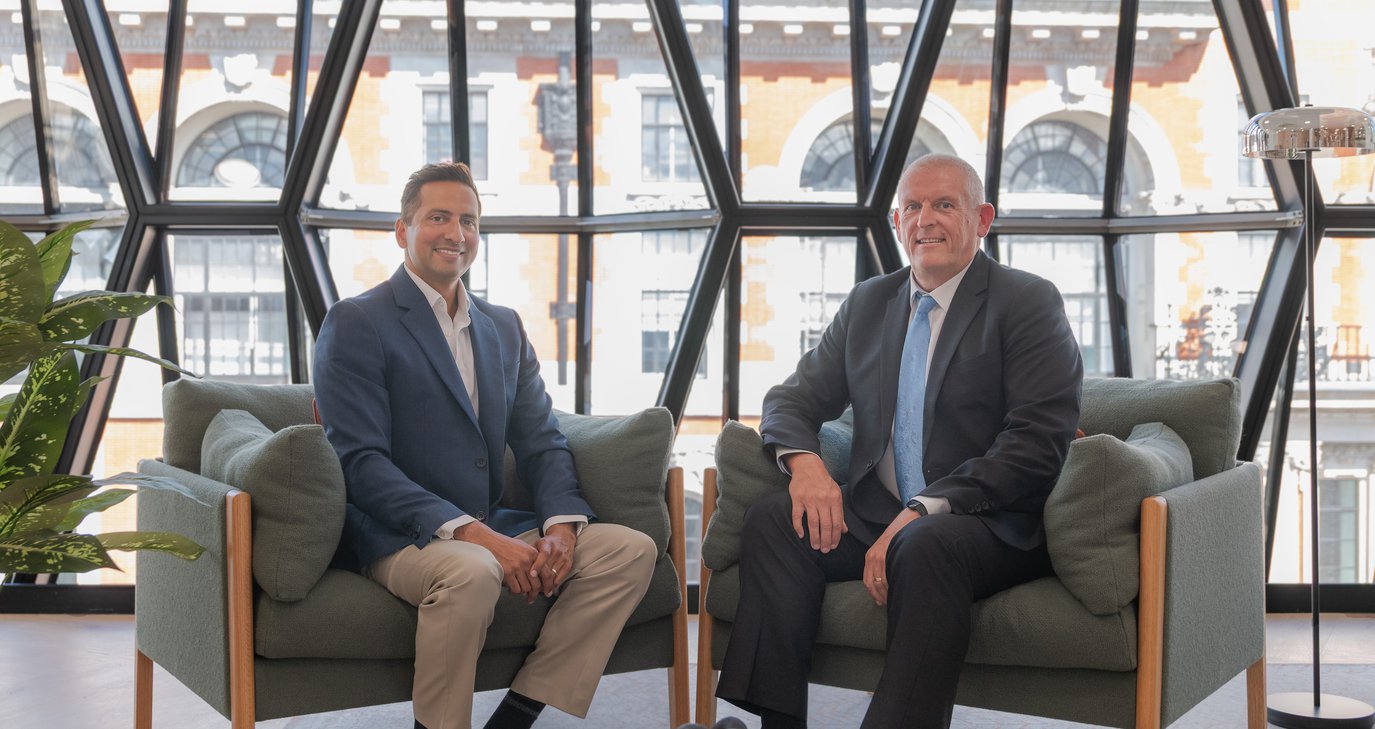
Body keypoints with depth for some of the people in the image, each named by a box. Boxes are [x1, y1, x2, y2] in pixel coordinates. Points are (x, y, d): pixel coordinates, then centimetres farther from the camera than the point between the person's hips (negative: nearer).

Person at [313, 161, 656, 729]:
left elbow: (542, 443, 12)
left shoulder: (505, 328, 17)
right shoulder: (355, 324, -4)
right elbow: (361, 463, -14)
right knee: (470, 572, -38)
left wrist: (562, 525, -10)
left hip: (492, 531, 7)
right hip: (396, 538, -7)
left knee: (631, 550, -11)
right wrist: (471, 533, -24)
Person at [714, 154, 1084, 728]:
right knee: (772, 519, -19)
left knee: (926, 545, -37)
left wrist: (924, 510, -22)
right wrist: (803, 460, -9)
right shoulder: (866, 304, 16)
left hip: (990, 525, -5)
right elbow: (793, 399, 17)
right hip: (875, 513, 5)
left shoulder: (1030, 303, -2)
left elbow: (1037, 444, -13)